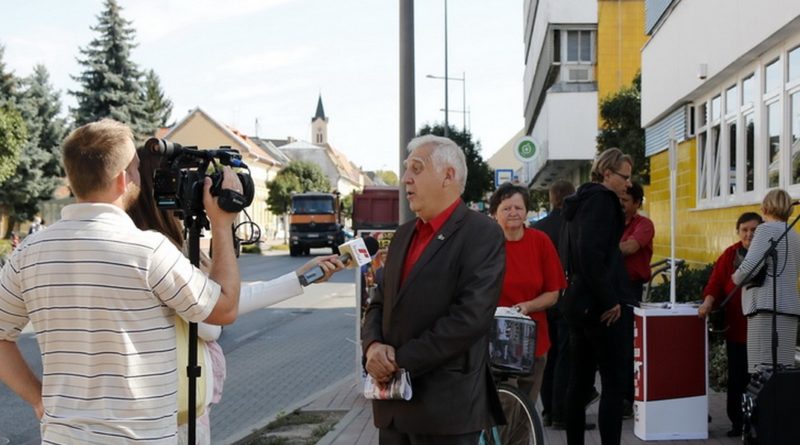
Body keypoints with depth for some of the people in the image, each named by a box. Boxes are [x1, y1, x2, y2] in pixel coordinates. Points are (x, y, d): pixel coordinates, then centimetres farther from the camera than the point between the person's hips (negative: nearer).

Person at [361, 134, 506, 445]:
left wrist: (401, 360, -16)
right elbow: (380, 302, 15)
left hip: (446, 406, -7)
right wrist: (373, 345, -6)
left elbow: (470, 316, -19)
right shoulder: (404, 234, 16)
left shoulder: (482, 234, -9)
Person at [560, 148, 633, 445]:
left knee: (580, 380, 12)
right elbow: (591, 253, -21)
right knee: (613, 382, -8)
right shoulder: (602, 199, -11)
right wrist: (609, 300, -17)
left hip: (576, 300, 10)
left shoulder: (580, 201, 18)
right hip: (598, 305, -10)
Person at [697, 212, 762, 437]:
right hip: (736, 326, 2)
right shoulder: (730, 255, 7)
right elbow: (715, 283, 1)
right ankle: (737, 422, 15)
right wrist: (708, 302, -17)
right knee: (737, 376, 6)